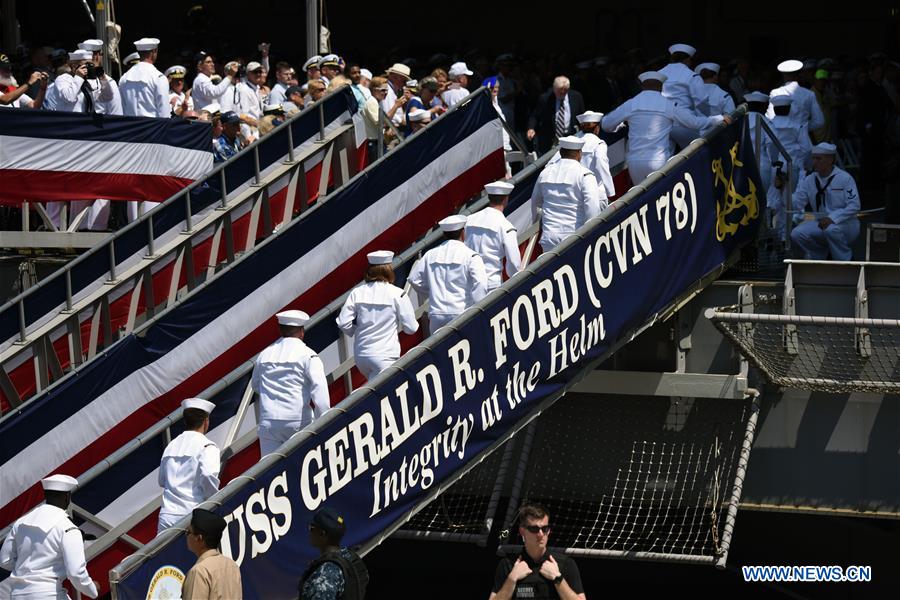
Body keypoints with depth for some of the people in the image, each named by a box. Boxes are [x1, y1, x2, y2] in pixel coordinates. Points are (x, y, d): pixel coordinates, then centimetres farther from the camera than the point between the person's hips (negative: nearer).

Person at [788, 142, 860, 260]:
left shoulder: (845, 178, -11)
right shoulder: (809, 180, 4)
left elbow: (854, 206, -18)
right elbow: (795, 204, -2)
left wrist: (832, 218, -27)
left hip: (845, 224, -5)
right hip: (820, 223, 5)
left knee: (831, 229, -38)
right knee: (797, 234, -19)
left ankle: (845, 263, -13)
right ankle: (819, 253, 11)